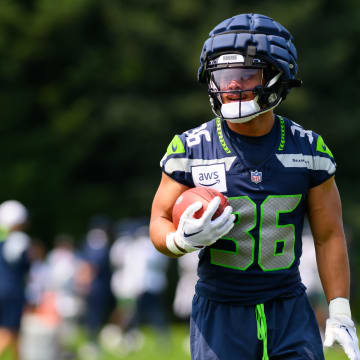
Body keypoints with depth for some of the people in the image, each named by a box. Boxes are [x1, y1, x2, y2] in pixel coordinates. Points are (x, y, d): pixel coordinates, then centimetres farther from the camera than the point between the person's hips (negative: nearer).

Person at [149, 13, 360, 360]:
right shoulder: (191, 149, -4)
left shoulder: (308, 149, 0)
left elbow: (329, 236, 5)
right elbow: (160, 222, 2)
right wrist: (184, 240, -21)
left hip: (289, 309, 1)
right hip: (219, 315, -1)